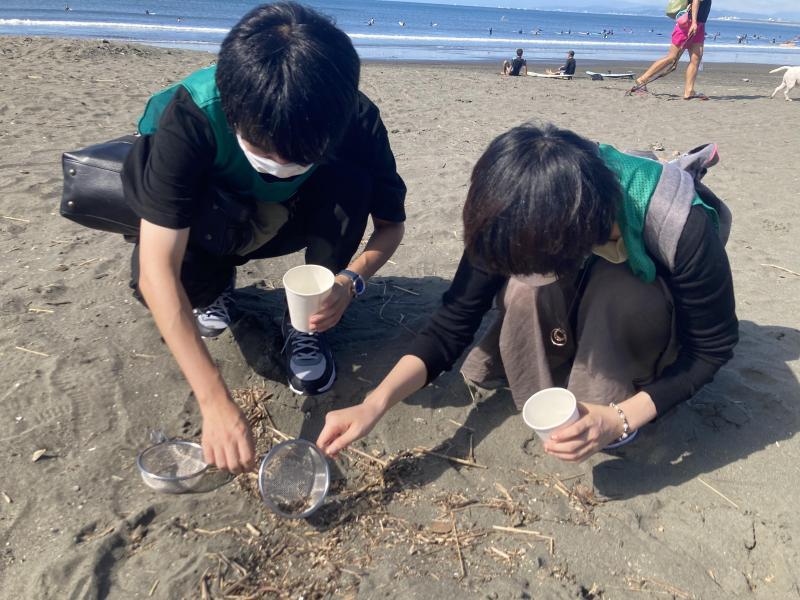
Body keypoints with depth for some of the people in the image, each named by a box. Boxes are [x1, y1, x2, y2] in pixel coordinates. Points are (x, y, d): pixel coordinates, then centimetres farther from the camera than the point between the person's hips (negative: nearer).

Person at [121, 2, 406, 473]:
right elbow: (156, 272, -40)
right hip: (214, 225, -1)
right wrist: (216, 403, -46)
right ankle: (217, 289, 5)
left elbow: (392, 222, -16)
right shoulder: (191, 115, -36)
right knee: (152, 277, -33)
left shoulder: (356, 120, -30)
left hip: (297, 220, 1)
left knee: (352, 181, -30)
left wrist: (352, 279, -38)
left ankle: (306, 325, -11)